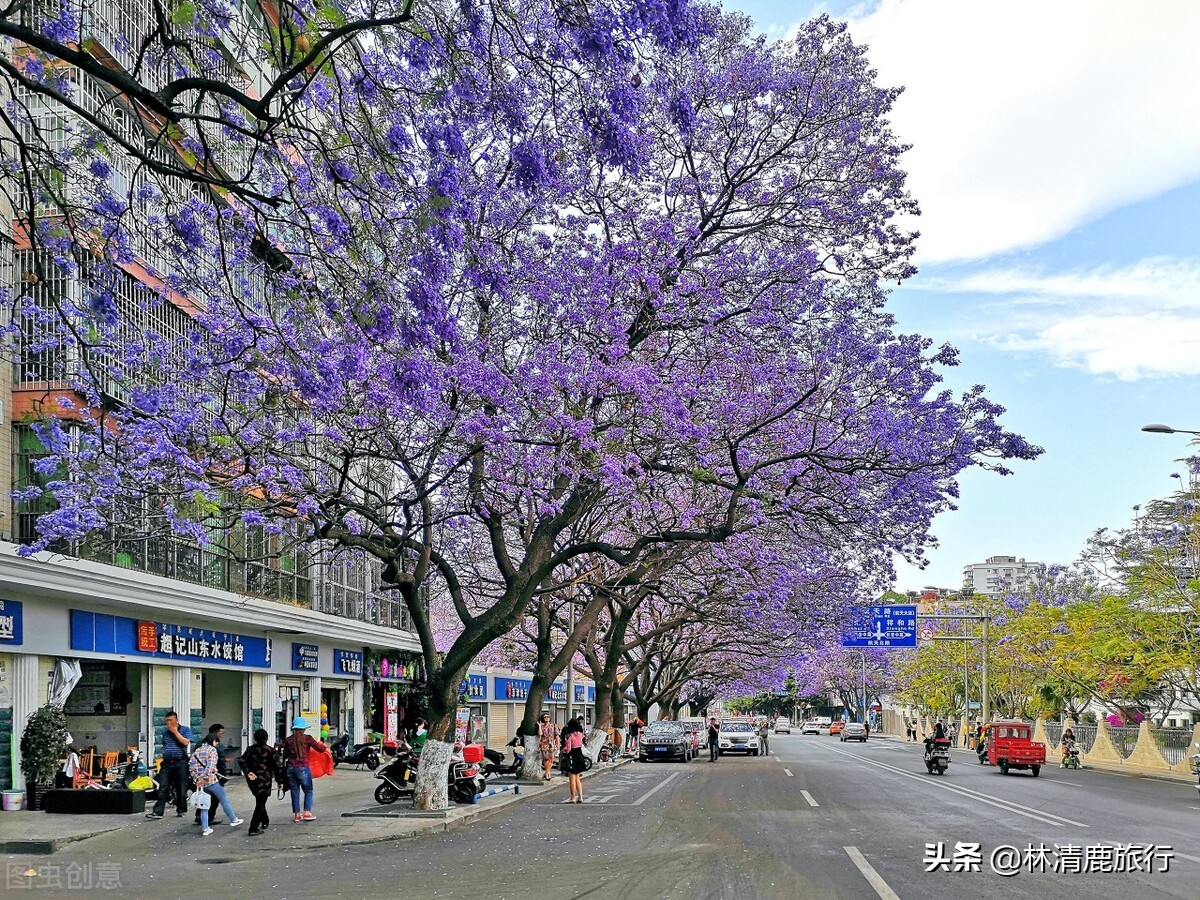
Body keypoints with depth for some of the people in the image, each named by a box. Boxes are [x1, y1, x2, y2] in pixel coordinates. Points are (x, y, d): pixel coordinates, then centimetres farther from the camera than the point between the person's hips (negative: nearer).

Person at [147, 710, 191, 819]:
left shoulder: (185, 730, 2)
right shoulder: (165, 731, 16)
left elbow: (186, 742, -13)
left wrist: (175, 732, -9)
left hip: (180, 763, -3)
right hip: (167, 763, 3)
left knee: (181, 788, 3)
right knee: (163, 788, -5)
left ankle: (181, 810, 16)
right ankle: (158, 811, -8)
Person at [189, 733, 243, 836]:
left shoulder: (197, 751, 13)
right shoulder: (212, 749, -5)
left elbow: (191, 766, 5)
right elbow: (210, 766, -17)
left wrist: (196, 778, 5)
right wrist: (205, 778, -19)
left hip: (199, 782, 6)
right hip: (211, 781, -6)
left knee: (204, 805, 11)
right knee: (224, 800, 10)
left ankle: (205, 828, 6)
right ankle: (233, 820, 20)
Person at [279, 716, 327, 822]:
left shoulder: (289, 740, 3)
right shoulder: (307, 738, -7)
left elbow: (285, 755, 12)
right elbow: (321, 749, -6)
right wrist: (323, 745, 16)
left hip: (291, 768, 4)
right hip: (303, 768, -4)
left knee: (295, 791, 10)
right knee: (308, 790, 8)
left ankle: (297, 814, 11)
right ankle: (307, 812, -2)